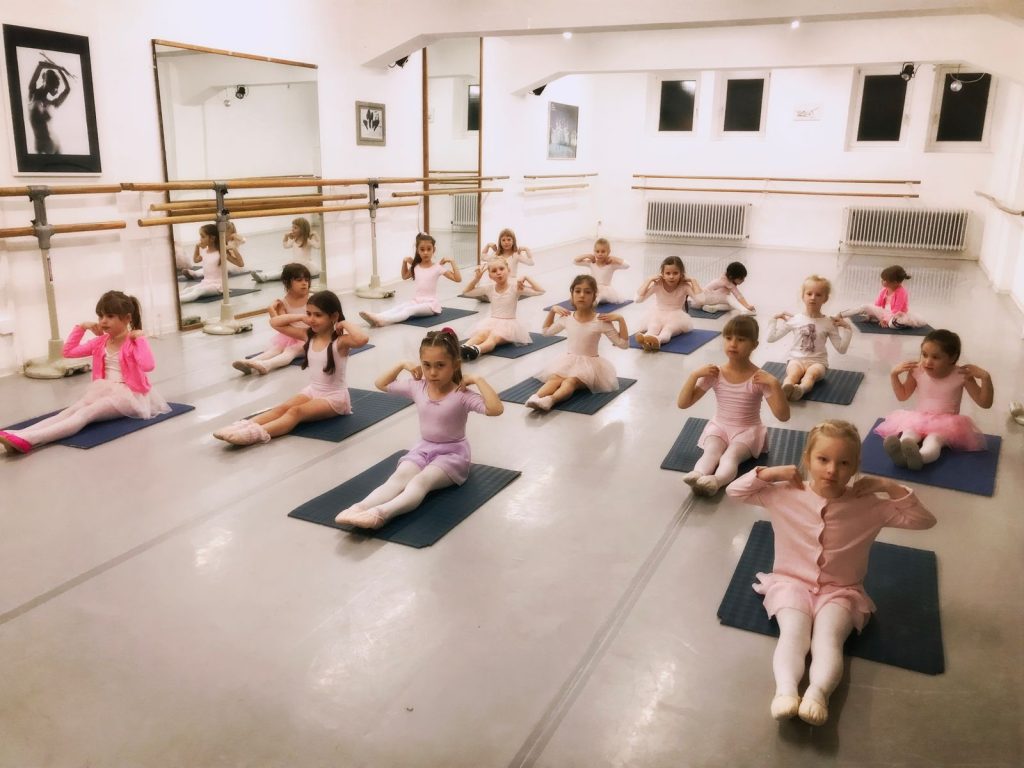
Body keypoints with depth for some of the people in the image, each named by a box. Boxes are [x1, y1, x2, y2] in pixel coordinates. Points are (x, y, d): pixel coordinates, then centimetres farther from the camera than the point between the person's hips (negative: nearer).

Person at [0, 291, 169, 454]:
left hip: (127, 395, -7)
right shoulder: (100, 342, 15)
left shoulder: (135, 341, -5)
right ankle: (19, 436, -44)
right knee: (70, 411, -22)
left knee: (86, 413, -31)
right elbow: (68, 352, 18)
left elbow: (148, 366, -25)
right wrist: (81, 327, 12)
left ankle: (28, 439, -51)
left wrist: (140, 338, -19)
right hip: (104, 391, 7)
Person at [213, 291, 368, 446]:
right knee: (282, 408, -19)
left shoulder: (340, 341, -17)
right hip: (312, 391, 7)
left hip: (335, 397, -7)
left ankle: (258, 433, -50)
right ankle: (245, 425, -38)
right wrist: (301, 317, -2)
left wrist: (345, 323, -24)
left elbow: (362, 339, -41)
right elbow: (275, 322, 8)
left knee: (295, 412, -30)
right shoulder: (308, 335, 3)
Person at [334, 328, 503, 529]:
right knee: (398, 477, -25)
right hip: (423, 448, 5)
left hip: (451, 453, -5)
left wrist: (478, 380, -29)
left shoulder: (461, 395, -18)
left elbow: (495, 409, -34)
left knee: (421, 481, -33)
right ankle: (359, 508, -49)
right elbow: (381, 384, 15)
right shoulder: (417, 387, -1)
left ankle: (381, 513, -57)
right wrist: (402, 365, 3)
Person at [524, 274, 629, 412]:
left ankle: (550, 400, -61)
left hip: (590, 364, -4)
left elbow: (623, 344, -8)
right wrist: (552, 311, 12)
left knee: (570, 381, -34)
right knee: (554, 378, -29)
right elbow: (546, 331, 22)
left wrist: (620, 319, -17)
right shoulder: (567, 318, 4)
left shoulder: (601, 321, -8)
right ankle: (536, 397, -55)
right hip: (569, 361, 4)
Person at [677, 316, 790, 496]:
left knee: (731, 455, -33)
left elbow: (783, 416, -17)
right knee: (711, 451, -31)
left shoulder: (759, 378, -12)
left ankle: (716, 481, -61)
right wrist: (694, 375, -18)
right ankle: (697, 476, -57)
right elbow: (682, 403, -6)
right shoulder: (715, 374, -6)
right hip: (719, 427, 2)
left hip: (747, 430, -2)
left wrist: (775, 384, -28)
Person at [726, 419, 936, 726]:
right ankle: (786, 689, -48)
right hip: (792, 583, 0)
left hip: (840, 591, 0)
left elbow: (924, 520, -3)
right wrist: (770, 472, -12)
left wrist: (889, 487, -14)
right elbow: (735, 491, 2)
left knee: (828, 638, -30)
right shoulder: (786, 494, -6)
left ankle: (818, 692, -52)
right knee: (793, 633, -29)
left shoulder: (868, 505, -7)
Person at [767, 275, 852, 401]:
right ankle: (785, 390, -66)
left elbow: (842, 349, 2)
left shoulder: (828, 323, 3)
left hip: (817, 362, 0)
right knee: (794, 373, -35)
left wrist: (847, 329, -6)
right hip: (796, 359, 0)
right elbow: (771, 338, 6)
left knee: (812, 373, -36)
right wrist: (775, 320, -3)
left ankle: (800, 389, -66)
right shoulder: (794, 319, 4)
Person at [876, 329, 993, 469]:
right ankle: (902, 453, -65)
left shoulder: (961, 375, -10)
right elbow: (902, 396, 13)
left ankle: (920, 456, -69)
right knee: (908, 433, -32)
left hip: (946, 423, -2)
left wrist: (985, 377, -20)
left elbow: (985, 403, -6)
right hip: (918, 420, 2)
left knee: (934, 438, -36)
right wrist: (894, 374, -2)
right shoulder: (917, 371, -3)